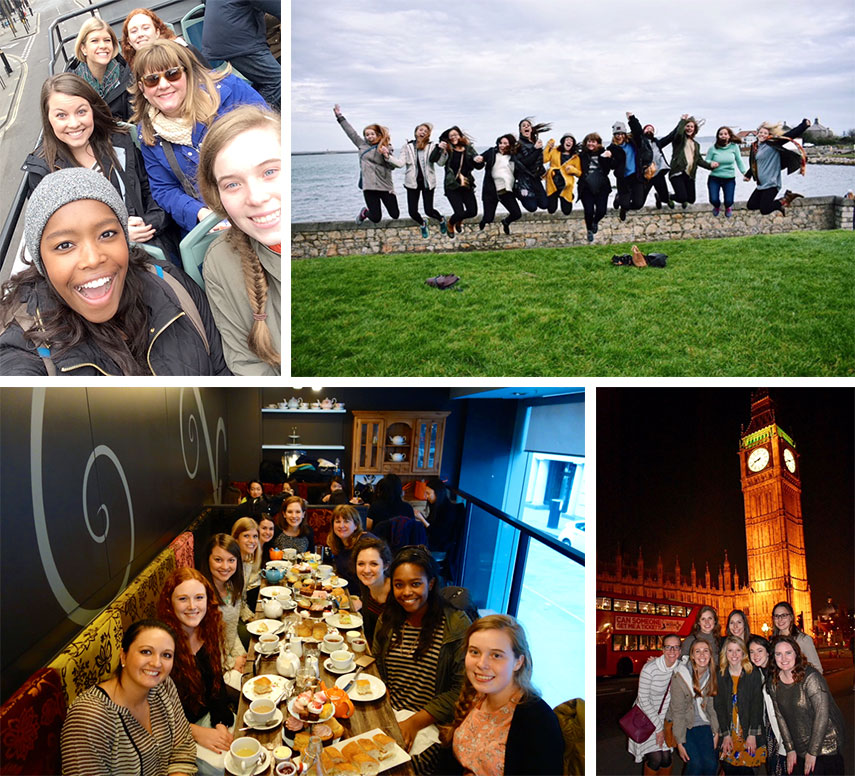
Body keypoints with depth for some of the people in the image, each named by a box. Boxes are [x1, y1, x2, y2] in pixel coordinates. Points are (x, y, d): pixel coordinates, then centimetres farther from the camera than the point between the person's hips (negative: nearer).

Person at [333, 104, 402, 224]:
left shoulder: (386, 148, 5)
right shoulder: (362, 145, 10)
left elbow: (392, 166, -3)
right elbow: (351, 132, 15)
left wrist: (386, 155, -21)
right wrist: (339, 116, 18)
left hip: (386, 186, 0)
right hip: (369, 186, 0)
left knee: (395, 215, 3)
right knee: (376, 218, -4)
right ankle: (365, 212, 33)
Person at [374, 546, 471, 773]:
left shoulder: (457, 625, -10)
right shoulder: (387, 620, 7)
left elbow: (461, 690, -11)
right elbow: (375, 670, 13)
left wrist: (415, 722, -16)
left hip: (432, 726, -5)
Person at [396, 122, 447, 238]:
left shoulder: (432, 146, -3)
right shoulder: (408, 146, 0)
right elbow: (401, 162, -9)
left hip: (427, 182, -2)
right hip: (412, 182, 2)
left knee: (429, 211, -3)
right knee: (412, 212, -1)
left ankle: (441, 219, 34)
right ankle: (422, 225, 35)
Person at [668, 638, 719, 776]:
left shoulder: (711, 676, -1)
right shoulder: (680, 676, -16)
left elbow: (712, 706, 8)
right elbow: (678, 712, -14)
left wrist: (715, 732, 2)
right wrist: (680, 742, -15)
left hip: (703, 725, 4)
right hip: (683, 725, -4)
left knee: (711, 764, -13)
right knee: (695, 764, -20)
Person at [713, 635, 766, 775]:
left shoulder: (754, 675, 0)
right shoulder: (720, 676, 5)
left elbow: (757, 706, -4)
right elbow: (719, 707, 1)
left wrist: (752, 735, -11)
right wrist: (726, 734, -7)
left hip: (749, 733, -1)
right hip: (729, 733, 2)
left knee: (746, 769, -6)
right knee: (729, 769, -2)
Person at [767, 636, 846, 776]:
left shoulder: (811, 677, -18)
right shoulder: (774, 683, 0)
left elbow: (822, 715, -20)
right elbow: (780, 717, 5)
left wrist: (812, 752, -17)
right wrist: (790, 749, 0)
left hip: (826, 746, -5)